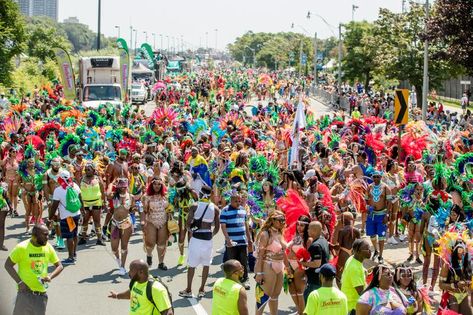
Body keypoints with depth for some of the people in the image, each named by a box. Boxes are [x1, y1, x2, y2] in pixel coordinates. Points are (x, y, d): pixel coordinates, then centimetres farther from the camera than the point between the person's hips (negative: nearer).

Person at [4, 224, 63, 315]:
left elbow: (59, 266, 8)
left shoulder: (48, 247, 1)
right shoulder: (22, 247, -10)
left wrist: (50, 276, -12)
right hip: (25, 291, -4)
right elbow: (8, 265, -4)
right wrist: (19, 282, -14)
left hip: (42, 293, 4)